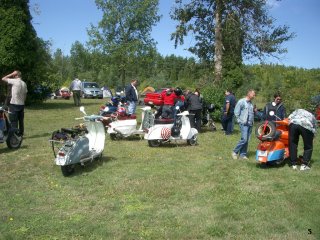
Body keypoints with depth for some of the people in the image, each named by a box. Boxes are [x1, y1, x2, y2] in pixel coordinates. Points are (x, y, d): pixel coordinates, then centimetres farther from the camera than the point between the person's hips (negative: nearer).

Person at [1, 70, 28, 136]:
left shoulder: (14, 81, -10)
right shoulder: (24, 83, 9)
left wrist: (11, 74, 1)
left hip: (14, 104, -6)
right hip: (21, 104, 7)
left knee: (14, 121, -2)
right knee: (21, 121, 12)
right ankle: (21, 134, 17)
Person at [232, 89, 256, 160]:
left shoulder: (251, 103, 17)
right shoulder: (241, 101, -6)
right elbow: (236, 112, -8)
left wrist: (254, 111, 7)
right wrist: (240, 121, -8)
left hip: (250, 124, 7)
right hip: (244, 124, -7)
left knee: (247, 140, 6)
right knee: (244, 139, -15)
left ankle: (243, 154, 13)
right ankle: (235, 151, 0)